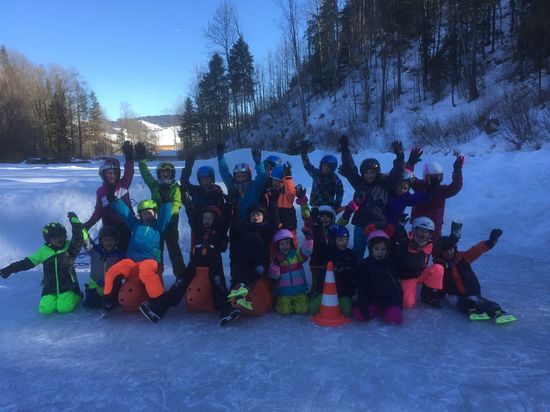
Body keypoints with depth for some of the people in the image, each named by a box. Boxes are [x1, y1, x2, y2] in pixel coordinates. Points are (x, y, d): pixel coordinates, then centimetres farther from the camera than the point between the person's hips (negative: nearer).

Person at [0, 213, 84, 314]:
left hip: (68, 286, -3)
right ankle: (56, 298, 18)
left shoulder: (70, 246, -6)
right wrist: (9, 269, 2)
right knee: (45, 309, -15)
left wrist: (74, 220, -27)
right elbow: (27, 262, 7)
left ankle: (76, 296, 10)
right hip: (50, 288, 3)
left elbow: (78, 238, -23)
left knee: (64, 307, -22)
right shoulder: (44, 250, 0)